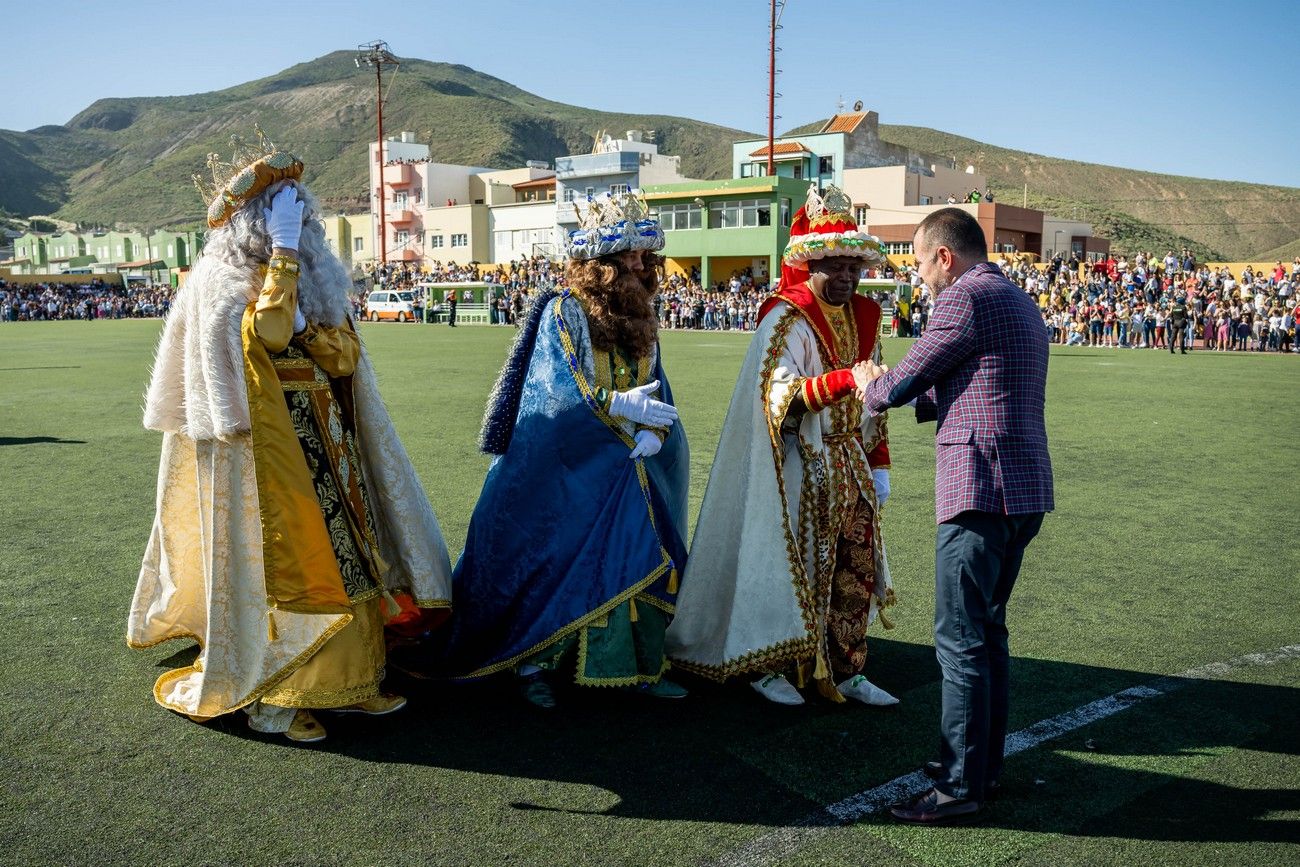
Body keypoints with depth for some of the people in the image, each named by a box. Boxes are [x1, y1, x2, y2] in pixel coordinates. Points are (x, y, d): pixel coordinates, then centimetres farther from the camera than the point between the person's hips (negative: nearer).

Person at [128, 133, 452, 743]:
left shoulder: (312, 280, 13)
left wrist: (311, 326, -13)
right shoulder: (221, 282, -5)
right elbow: (267, 334, -26)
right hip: (266, 447, -7)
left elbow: (346, 354, 5)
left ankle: (343, 679, 20)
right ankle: (270, 697, 9)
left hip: (325, 440, 7)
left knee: (343, 551, 8)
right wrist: (282, 254, -21)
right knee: (277, 560, -3)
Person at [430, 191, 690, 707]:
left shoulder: (640, 319, 8)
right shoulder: (562, 313, -10)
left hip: (629, 470, 6)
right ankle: (533, 665, 16)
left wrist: (654, 432, -14)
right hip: (569, 471, -6)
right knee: (555, 564, 1)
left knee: (640, 563, 8)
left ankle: (641, 666, 20)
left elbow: (658, 391, 5)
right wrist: (621, 405, -26)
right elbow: (561, 395, -18)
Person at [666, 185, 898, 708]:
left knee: (856, 569, 9)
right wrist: (847, 380, -34)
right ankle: (767, 667, 16)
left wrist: (879, 465, 13)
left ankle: (844, 671, 21)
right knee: (790, 565, 0)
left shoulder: (863, 317, 10)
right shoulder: (786, 318, -12)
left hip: (849, 466, 7)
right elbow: (779, 394, -24)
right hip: (799, 468, -7)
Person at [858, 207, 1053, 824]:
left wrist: (869, 386, 14)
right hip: (1026, 487, 10)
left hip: (981, 487, -10)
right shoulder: (1018, 301, 21)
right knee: (988, 630, 17)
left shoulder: (965, 297, -10)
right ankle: (984, 763, 27)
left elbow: (904, 381, -7)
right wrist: (910, 398, 21)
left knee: (960, 639, -4)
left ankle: (960, 786, 4)